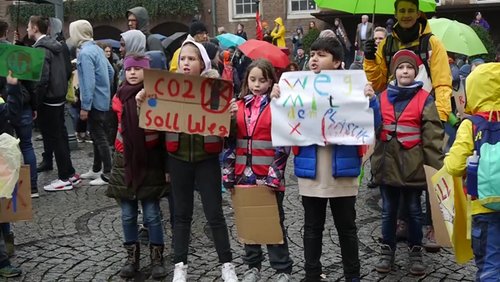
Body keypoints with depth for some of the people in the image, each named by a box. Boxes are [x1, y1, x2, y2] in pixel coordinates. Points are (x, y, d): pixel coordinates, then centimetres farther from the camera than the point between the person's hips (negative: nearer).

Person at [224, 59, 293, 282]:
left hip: (268, 176, -4)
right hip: (244, 174, 4)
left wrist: (275, 174, -16)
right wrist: (228, 171, 4)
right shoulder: (238, 106, 8)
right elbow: (230, 140, 10)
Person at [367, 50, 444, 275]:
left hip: (412, 164, -2)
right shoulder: (383, 97, 6)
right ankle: (387, 252, 24)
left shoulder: (424, 99, -3)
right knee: (388, 210, 12)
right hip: (387, 163, 3)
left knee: (414, 210, 10)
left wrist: (437, 166, -11)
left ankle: (415, 253, 24)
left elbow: (432, 136, -7)